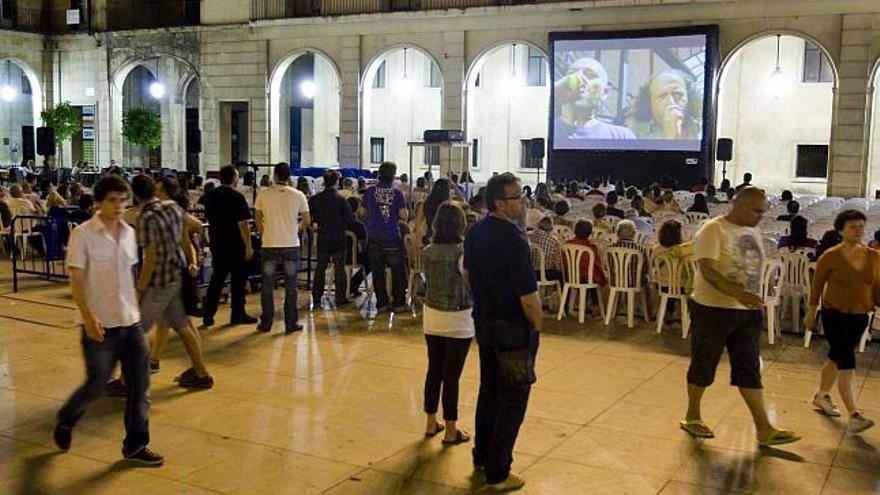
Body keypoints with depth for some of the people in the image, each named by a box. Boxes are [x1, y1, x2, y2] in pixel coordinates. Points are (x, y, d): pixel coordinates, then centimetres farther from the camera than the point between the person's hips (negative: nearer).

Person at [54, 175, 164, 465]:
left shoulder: (129, 233, 8)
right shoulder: (83, 234, -10)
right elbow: (76, 280, -13)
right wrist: (88, 317, -22)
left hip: (130, 322, 6)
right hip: (99, 325, -5)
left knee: (140, 385, 4)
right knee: (96, 385, 2)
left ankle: (135, 446, 15)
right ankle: (65, 422, 33)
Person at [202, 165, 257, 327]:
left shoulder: (210, 196, 6)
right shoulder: (237, 197, -15)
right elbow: (243, 224, -17)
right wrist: (248, 246, -14)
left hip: (216, 243, 6)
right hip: (235, 244, -6)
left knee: (217, 278, 12)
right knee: (238, 279, 6)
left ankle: (207, 315, 9)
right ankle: (237, 315, 13)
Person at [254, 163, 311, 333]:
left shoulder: (263, 194, -3)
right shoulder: (298, 196, -3)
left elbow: (257, 220, 3)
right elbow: (307, 221, 1)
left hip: (269, 245, 0)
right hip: (291, 245, 0)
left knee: (267, 285, 9)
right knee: (290, 285, 8)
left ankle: (266, 322, 13)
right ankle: (291, 323, 10)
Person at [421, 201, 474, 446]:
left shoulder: (427, 252, -2)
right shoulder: (462, 253, -18)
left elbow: (428, 280, 7)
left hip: (431, 318, 5)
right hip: (458, 321, -5)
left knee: (434, 371, 16)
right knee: (451, 376, 3)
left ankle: (431, 423, 29)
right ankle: (450, 431, 13)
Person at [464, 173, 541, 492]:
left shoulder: (476, 232, 0)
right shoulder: (513, 240, -25)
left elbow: (467, 273, 13)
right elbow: (529, 297, -24)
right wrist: (536, 326, -8)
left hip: (483, 322, 8)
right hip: (514, 329, -8)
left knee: (489, 390, 22)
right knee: (513, 400, 5)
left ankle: (481, 457, 36)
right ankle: (497, 474, 13)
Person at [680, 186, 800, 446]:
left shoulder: (753, 233, 10)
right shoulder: (713, 230, -14)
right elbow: (707, 271, -24)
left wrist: (753, 299, 16)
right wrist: (739, 294, -35)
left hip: (748, 312, 6)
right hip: (712, 309, -6)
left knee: (750, 370, 7)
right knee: (703, 366, 7)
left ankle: (764, 429, 10)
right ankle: (692, 417, 25)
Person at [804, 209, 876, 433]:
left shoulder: (873, 257, 1)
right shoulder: (830, 256, -10)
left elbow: (875, 288, 9)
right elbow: (817, 285, -1)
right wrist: (811, 313, 4)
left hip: (860, 317, 5)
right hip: (835, 315, -5)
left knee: (837, 358, 19)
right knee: (846, 362, -13)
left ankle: (822, 396, 40)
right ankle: (854, 416, -16)